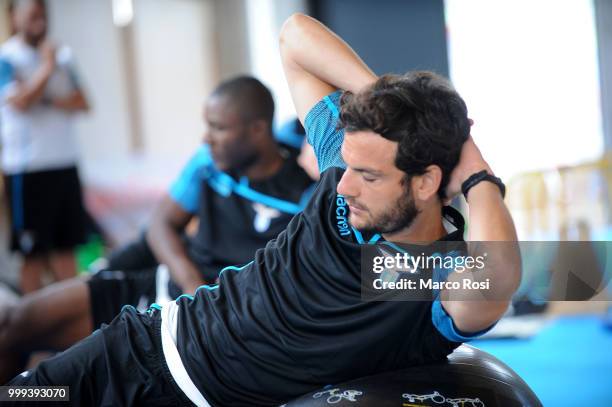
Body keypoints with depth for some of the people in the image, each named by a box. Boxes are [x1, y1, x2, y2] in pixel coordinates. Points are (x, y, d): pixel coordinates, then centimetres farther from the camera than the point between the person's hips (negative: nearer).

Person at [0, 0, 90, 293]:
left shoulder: (60, 56, 12)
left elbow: (81, 103, 6)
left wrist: (51, 101, -11)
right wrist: (47, 68, -11)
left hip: (65, 163, 5)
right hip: (27, 168, -5)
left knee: (66, 247, 8)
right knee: (34, 253, 0)